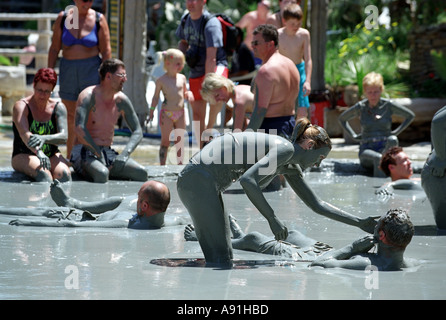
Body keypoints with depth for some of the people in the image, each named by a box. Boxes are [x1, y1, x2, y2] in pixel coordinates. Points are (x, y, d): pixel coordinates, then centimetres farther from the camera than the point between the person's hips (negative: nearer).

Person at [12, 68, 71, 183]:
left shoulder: (58, 107, 4)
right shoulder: (21, 106, -6)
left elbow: (63, 137, -12)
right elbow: (24, 134, -25)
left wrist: (44, 138, -35)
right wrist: (39, 153, -45)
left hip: (52, 156, 3)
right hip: (23, 156, -3)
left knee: (64, 173, -32)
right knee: (43, 173, -37)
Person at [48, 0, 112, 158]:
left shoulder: (98, 19, 0)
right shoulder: (63, 18, 4)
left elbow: (106, 51, -1)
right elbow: (54, 48, 7)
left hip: (91, 69, -2)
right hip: (68, 69, 2)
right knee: (70, 117, 7)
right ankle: (69, 157, 13)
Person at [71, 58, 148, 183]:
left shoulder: (121, 100, 6)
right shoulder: (89, 96, -13)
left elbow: (137, 131, 9)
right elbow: (80, 130, -25)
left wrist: (125, 154, -10)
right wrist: (99, 154, -21)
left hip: (108, 153, 6)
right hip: (84, 152, -6)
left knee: (141, 173, -19)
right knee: (102, 173, -40)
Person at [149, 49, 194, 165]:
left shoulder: (182, 78, 6)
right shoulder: (161, 80, -5)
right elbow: (156, 97, 1)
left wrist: (189, 94, -5)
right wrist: (151, 112, -3)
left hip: (180, 113, 4)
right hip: (167, 114, -4)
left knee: (180, 141, 8)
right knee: (165, 141, -1)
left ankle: (180, 163, 17)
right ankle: (162, 165, 5)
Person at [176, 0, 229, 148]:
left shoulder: (211, 23, -20)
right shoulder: (185, 20, 3)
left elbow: (211, 58, -25)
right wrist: (182, 52, -1)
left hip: (216, 67, -7)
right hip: (196, 72, 7)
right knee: (197, 115, 9)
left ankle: (210, 129, -27)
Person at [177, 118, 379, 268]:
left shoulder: (290, 168, 19)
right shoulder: (285, 148, -11)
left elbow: (316, 205, 26)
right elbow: (248, 180, -24)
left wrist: (359, 223, 25)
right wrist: (272, 219, -21)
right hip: (199, 179, -10)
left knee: (224, 258, 10)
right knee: (219, 261, -12)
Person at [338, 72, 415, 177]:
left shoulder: (388, 105, 5)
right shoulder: (360, 107, 7)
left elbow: (410, 116, 19)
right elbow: (342, 119, 26)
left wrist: (396, 132, 10)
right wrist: (353, 135, 15)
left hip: (385, 146, 0)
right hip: (366, 149, 0)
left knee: (393, 140, -37)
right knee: (378, 158, -39)